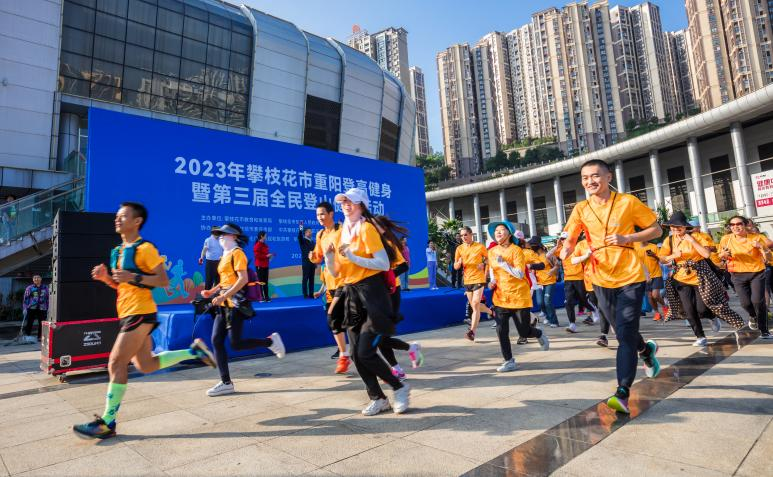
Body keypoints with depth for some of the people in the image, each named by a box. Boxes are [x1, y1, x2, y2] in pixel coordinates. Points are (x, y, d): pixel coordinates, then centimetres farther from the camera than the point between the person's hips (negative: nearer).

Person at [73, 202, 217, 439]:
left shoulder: (144, 248, -10)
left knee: (116, 363, -7)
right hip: (128, 313, 9)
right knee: (146, 365, 12)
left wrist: (134, 277, -23)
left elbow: (164, 280, -13)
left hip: (140, 313, -9)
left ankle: (107, 423, 4)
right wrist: (105, 277, 5)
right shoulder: (117, 251, 17)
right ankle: (194, 351, 23)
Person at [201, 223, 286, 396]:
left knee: (236, 343, -10)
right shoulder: (225, 255, 18)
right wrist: (212, 291, 9)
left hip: (235, 304, -9)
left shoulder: (237, 253, -8)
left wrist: (223, 296, -23)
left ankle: (271, 341, 10)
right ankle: (226, 383, 7)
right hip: (224, 305, 9)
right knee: (216, 341, 1)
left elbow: (243, 279, -19)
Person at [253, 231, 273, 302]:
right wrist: (266, 256, -19)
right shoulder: (257, 245, -12)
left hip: (265, 265, 9)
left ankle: (266, 296, 17)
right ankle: (261, 297, -2)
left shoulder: (265, 245, 14)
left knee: (266, 282, 11)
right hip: (260, 266, -9)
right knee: (260, 282, -6)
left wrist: (269, 255, 5)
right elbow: (257, 255, -19)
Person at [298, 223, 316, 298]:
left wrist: (316, 263, 14)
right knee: (305, 279, -3)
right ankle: (305, 295, -2)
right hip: (306, 263, -5)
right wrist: (300, 230, -40)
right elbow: (299, 237, -23)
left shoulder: (312, 242, 17)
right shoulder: (303, 241, 0)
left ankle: (311, 294, 9)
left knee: (311, 279, 6)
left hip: (312, 263, 6)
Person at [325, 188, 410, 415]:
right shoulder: (342, 233, 12)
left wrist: (352, 257, -21)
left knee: (366, 352, -10)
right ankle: (378, 398, 23)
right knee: (357, 354, 7)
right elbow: (336, 272, 12)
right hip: (351, 294, 7)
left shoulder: (366, 228, -8)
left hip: (372, 293, -7)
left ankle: (400, 387, 13)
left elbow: (384, 264, -18)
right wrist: (328, 256, -7)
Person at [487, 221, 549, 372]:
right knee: (501, 331, -4)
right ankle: (509, 361, 11)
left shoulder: (516, 250, -11)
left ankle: (540, 334, 38)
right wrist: (492, 281, 3)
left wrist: (503, 263, -24)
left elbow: (520, 274, -18)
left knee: (524, 332, 4)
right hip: (500, 296, 4)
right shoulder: (492, 251, 5)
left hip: (519, 296, -4)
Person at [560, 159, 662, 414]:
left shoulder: (628, 202, -7)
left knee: (625, 335, -10)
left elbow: (656, 229, 1)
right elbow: (570, 240, 1)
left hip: (630, 278, -4)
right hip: (602, 280, 4)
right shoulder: (581, 209, 0)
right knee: (624, 332, 19)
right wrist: (565, 251, -23)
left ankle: (622, 394, -5)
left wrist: (627, 238, -17)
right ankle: (647, 350, 52)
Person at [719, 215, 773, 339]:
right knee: (745, 303, -4)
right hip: (738, 276, 1)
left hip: (757, 273, -1)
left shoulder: (756, 238, -7)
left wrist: (761, 247, -23)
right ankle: (753, 316, 34)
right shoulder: (726, 239, -4)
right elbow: (720, 256, 11)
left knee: (757, 301, -12)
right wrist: (724, 254, -12)